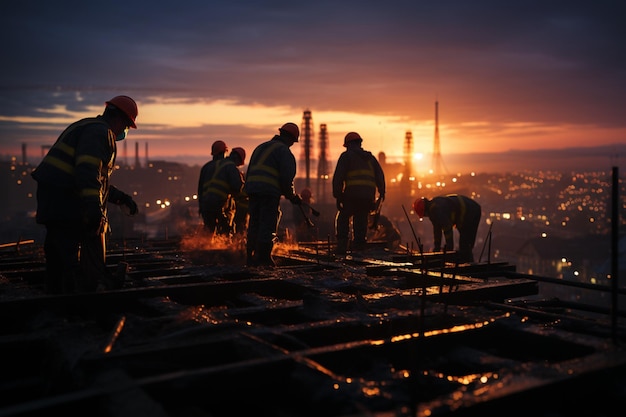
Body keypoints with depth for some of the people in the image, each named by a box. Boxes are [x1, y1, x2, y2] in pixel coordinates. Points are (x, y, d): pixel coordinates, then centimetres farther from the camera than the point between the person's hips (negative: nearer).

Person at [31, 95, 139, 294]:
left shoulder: (88, 128, 27)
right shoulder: (100, 131, -8)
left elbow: (98, 180, 31)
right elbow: (88, 170, -25)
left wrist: (122, 197, 28)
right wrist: (94, 205, -35)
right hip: (67, 205, -11)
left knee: (58, 259, 16)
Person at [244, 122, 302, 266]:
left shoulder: (261, 147, 25)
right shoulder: (284, 151, 0)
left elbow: (249, 172, 23)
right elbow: (286, 177, -8)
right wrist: (292, 196, 4)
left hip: (252, 189, 7)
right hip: (270, 192, -7)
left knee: (254, 224, 11)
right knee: (268, 225, -2)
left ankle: (250, 257, 11)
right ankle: (263, 257, -4)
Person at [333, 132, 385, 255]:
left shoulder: (346, 156, 8)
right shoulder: (370, 157, 22)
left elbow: (338, 176, -3)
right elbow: (380, 176, 16)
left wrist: (337, 194, -2)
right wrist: (381, 193, 20)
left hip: (352, 195, -4)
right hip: (368, 197, 4)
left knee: (342, 218, 13)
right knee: (361, 221, 14)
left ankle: (341, 246, 2)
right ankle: (359, 248, 10)